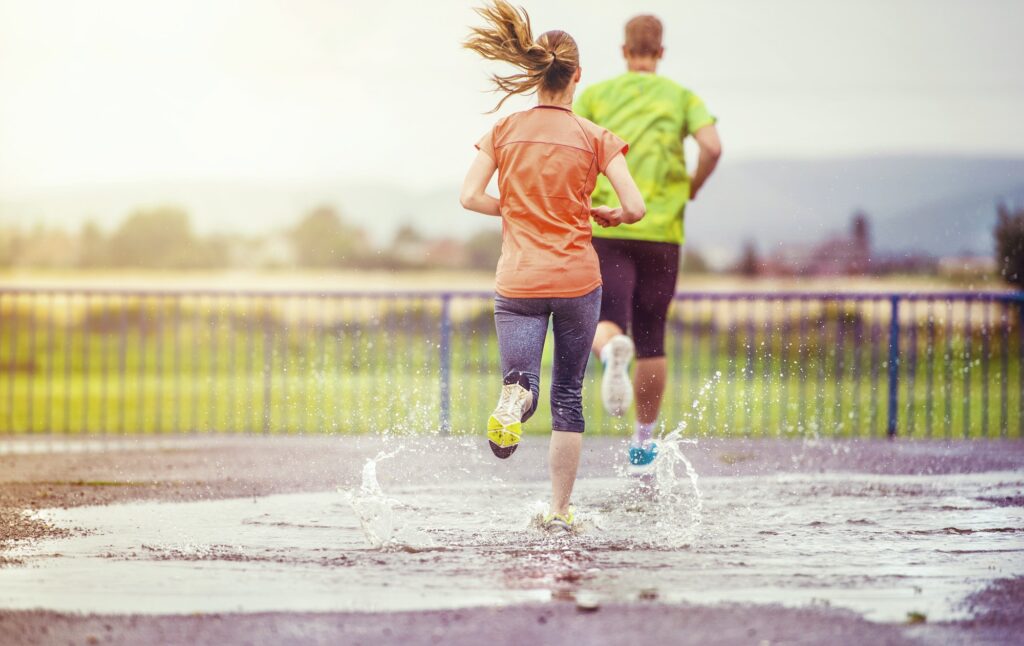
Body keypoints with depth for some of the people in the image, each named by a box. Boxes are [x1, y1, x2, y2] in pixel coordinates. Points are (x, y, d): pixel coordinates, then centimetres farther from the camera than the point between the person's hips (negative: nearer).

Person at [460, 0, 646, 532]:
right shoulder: (594, 138, -3)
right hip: (577, 280, 0)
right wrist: (608, 216, 14)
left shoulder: (504, 131, 1)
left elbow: (470, 196, -5)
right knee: (568, 396, 13)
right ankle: (560, 512, 13)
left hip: (518, 282, 0)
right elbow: (635, 208, -8)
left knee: (523, 382, -3)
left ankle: (514, 398, -42)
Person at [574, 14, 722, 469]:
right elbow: (712, 146, -10)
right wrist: (692, 189, 8)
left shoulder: (595, 95, 7)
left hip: (606, 226, -1)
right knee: (651, 339, 12)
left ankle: (612, 351, -45)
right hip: (661, 228, 1)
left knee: (607, 323, -8)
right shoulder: (681, 97, 6)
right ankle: (644, 439, 18)